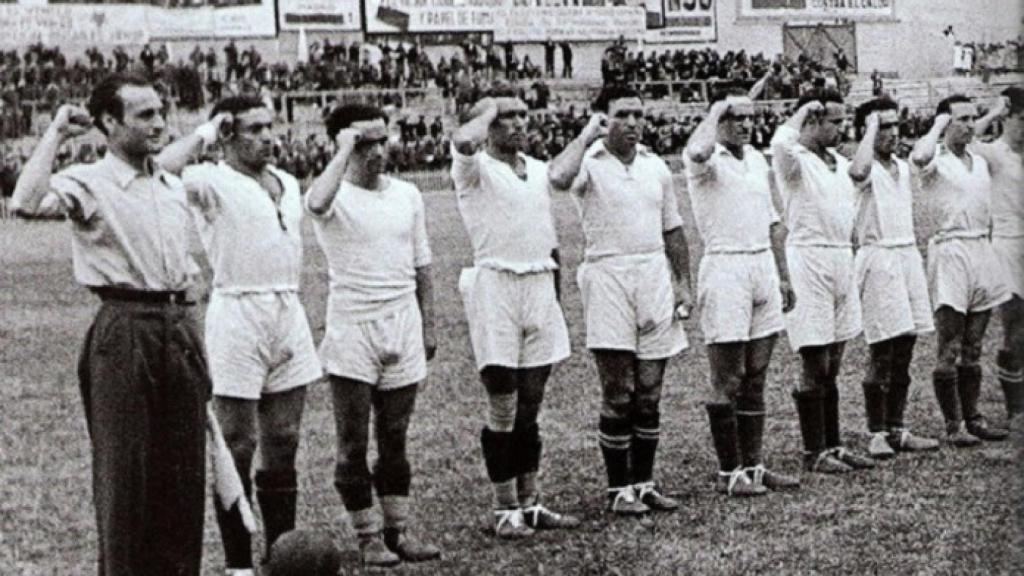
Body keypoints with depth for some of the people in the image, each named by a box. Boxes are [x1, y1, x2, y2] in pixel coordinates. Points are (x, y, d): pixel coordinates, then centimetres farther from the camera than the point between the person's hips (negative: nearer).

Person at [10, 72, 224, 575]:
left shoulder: (173, 187, 15)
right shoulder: (88, 183, -6)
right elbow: (27, 203, -26)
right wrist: (57, 133, -16)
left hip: (180, 327, 6)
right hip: (123, 330, -6)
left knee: (185, 467, 9)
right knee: (124, 470, -2)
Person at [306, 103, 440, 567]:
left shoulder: (407, 195, 8)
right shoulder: (336, 195, -7)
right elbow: (316, 203, -34)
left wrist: (428, 325, 12)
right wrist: (345, 150, -25)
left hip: (403, 329, 4)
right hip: (352, 333, -4)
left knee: (394, 441, 11)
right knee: (354, 444, 1)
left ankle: (398, 531, 18)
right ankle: (368, 537, 11)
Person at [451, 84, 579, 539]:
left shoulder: (538, 170, 16)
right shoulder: (476, 169, -4)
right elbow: (464, 140, -29)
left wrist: (555, 293, 18)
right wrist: (488, 108, -10)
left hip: (540, 285, 6)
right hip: (496, 284, -6)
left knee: (530, 406, 10)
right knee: (503, 409, -4)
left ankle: (530, 504, 16)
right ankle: (505, 510, 3)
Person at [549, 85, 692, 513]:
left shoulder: (655, 166, 13)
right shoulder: (589, 162, -4)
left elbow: (672, 229, 17)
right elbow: (558, 177, -28)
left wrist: (683, 283, 9)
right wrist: (588, 132, -16)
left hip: (654, 275, 5)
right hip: (608, 274, -5)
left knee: (649, 393, 8)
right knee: (618, 394, -4)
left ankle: (643, 483, 17)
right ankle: (619, 489, 4)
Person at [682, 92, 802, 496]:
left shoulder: (757, 160, 15)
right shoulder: (706, 159, -7)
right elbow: (698, 152, -34)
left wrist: (783, 276, 19)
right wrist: (715, 111, -17)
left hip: (764, 266, 7)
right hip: (725, 268, -7)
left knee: (755, 377, 10)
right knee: (727, 382, -3)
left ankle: (753, 465, 16)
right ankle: (729, 472, 3)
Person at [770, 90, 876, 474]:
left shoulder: (840, 163, 15)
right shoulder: (794, 160, -10)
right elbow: (781, 141, -34)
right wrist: (803, 110, -19)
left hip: (842, 260, 8)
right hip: (809, 258, -7)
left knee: (832, 367, 12)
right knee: (815, 368, -4)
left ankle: (832, 446, 19)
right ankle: (813, 453, 3)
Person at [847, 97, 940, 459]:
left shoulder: (902, 168, 16)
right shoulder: (867, 169, -8)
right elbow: (859, 171, -34)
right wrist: (871, 130, -21)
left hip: (909, 256, 7)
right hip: (878, 257, -7)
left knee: (904, 353, 8)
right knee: (882, 353, -7)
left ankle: (896, 429, 15)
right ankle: (877, 435, -1)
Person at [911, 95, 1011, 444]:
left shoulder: (979, 161, 16)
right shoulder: (936, 160, -7)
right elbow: (919, 157, -33)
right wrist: (937, 125, -16)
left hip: (982, 249, 7)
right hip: (950, 251, -7)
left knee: (973, 348, 11)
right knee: (949, 350, -4)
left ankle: (973, 418, 17)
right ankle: (953, 425, 0)